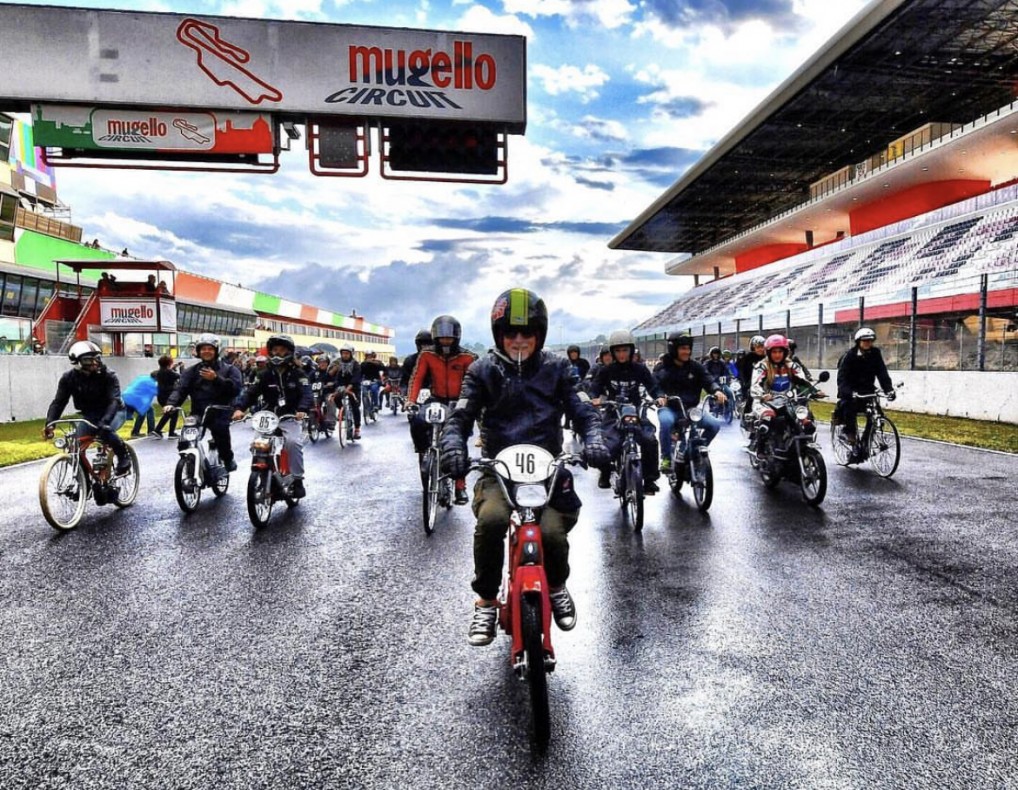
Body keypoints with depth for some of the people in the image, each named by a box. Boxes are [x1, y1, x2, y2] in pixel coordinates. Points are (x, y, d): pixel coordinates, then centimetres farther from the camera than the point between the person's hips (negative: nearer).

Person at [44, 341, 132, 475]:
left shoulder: (108, 375, -22)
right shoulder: (69, 378, -12)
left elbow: (114, 401, -32)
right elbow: (58, 402, -15)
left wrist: (104, 421, -49)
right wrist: (50, 423, -32)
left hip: (113, 412, -4)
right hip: (89, 415, 4)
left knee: (105, 431, -34)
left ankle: (124, 458, -8)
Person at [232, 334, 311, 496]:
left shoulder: (297, 374, 2)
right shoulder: (266, 375, 12)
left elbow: (306, 393, -13)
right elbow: (251, 392, 3)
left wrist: (302, 409, -34)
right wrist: (240, 408, -16)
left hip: (290, 418, -4)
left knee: (293, 442, -29)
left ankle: (298, 480, -19)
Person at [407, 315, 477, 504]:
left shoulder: (466, 357, -7)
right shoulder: (427, 355, -5)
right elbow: (417, 379, -11)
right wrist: (411, 402, -25)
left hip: (458, 402, -1)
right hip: (436, 400, 1)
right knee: (417, 422, -27)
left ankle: (460, 485, 0)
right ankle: (424, 454, -1)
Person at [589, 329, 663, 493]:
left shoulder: (640, 370, 4)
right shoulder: (606, 371, 2)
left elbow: (653, 385, 5)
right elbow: (595, 387, 3)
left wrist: (659, 397, -16)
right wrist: (595, 398, -19)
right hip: (613, 413, -1)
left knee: (650, 440, -23)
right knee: (610, 444, -23)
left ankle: (650, 479, -7)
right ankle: (605, 474, 7)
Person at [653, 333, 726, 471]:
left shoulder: (695, 366, 9)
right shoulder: (662, 367, 2)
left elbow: (708, 379, -1)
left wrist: (717, 390, -24)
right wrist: (659, 396, -32)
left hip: (691, 408, 3)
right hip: (669, 407, -3)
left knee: (714, 424, -17)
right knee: (666, 422, -37)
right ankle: (666, 457, -19)